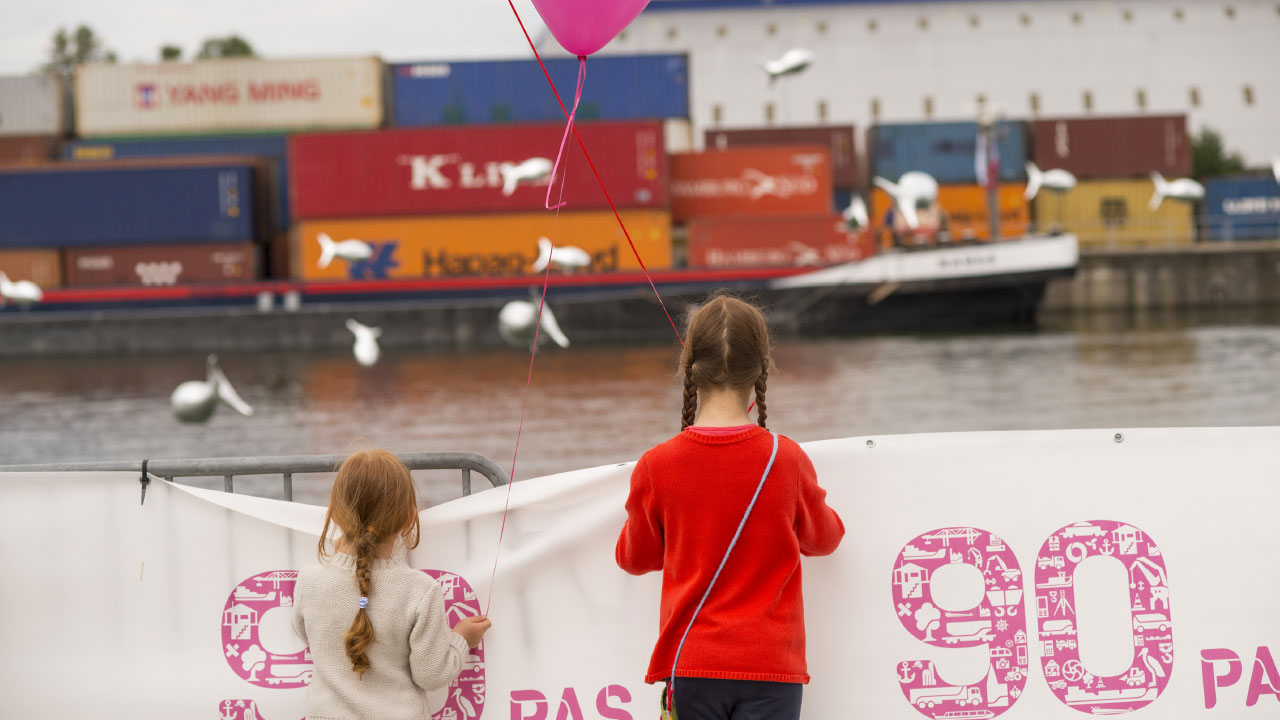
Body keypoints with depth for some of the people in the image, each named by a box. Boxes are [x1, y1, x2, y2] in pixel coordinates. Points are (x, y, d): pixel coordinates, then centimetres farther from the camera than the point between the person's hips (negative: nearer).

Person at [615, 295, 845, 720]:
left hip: (690, 664, 1)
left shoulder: (656, 467, -5)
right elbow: (821, 537, 14)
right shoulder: (788, 460, -6)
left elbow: (634, 557, 12)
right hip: (771, 667, -1)